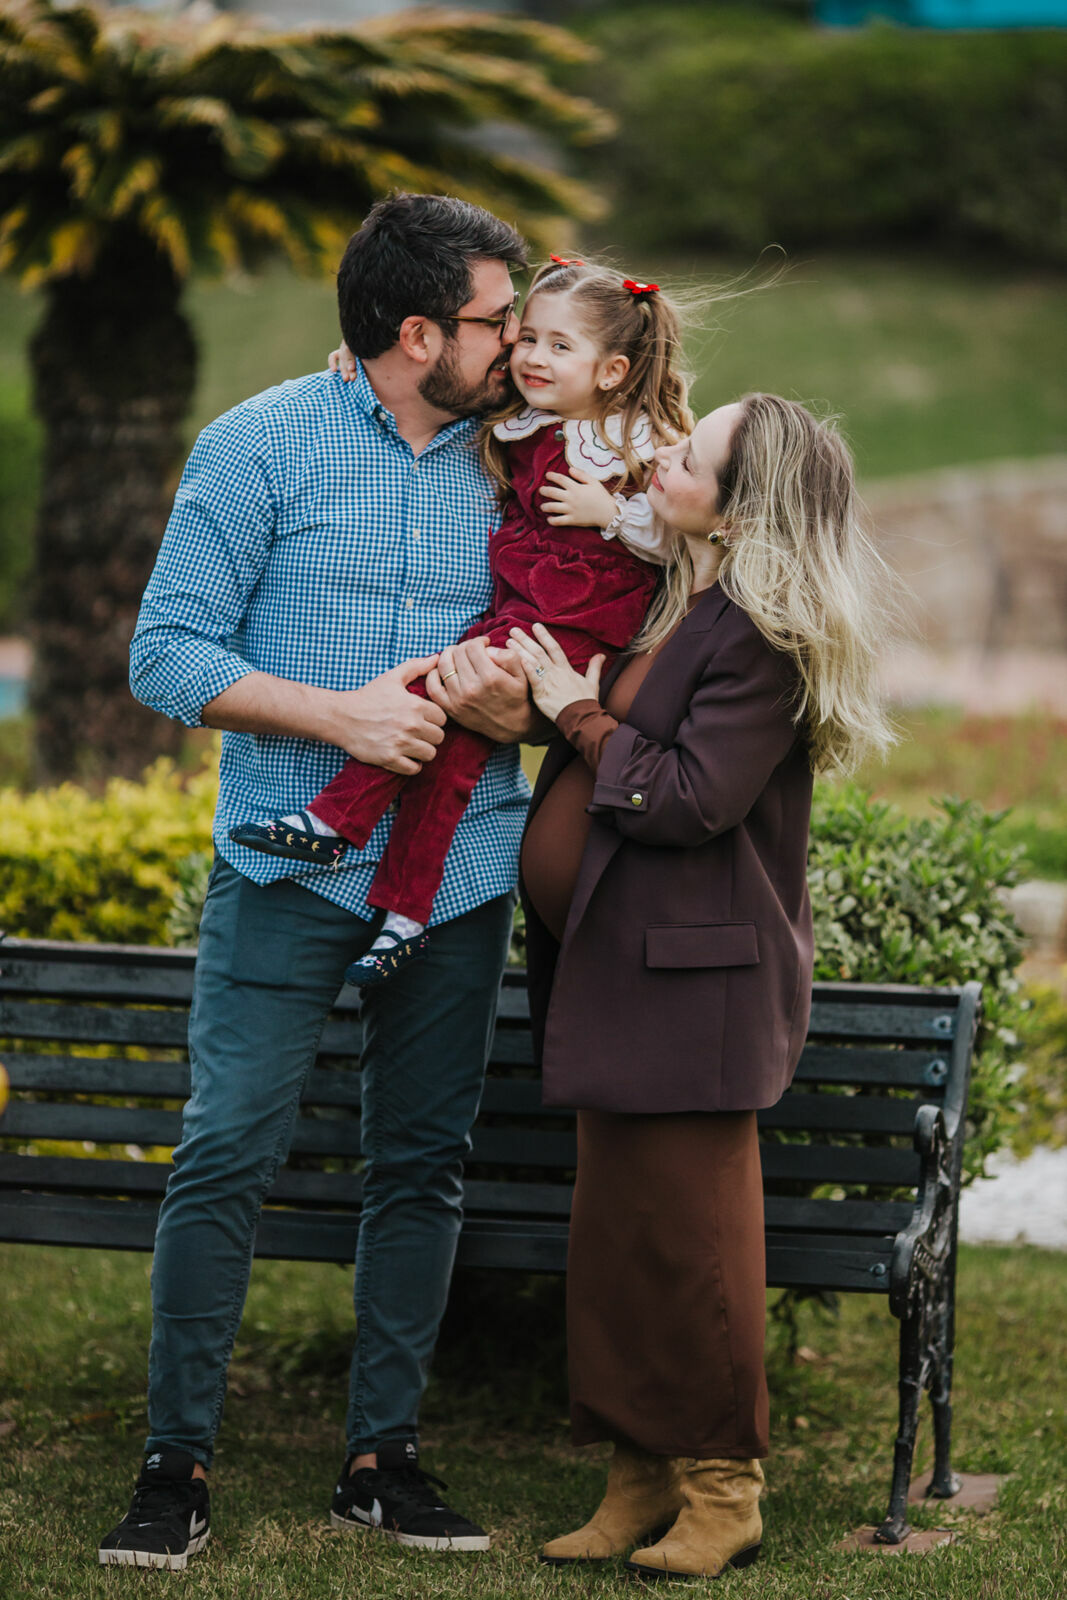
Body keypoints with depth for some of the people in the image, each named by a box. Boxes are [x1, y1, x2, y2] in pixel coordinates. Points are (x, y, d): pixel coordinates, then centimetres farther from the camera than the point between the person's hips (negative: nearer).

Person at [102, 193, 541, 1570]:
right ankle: (176, 1464, 0)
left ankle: (381, 1458, 16)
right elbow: (168, 653, -6)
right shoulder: (264, 444, -2)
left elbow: (544, 677, 16)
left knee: (421, 1162, 7)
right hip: (291, 865, -4)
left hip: (460, 871, 4)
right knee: (227, 1154, -7)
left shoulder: (507, 468, 11)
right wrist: (341, 711, -16)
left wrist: (506, 701, -9)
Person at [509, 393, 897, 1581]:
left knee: (685, 1236, -3)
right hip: (615, 973, 9)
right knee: (616, 1233, 12)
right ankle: (645, 1478, 20)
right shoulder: (675, 604, 12)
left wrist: (577, 715, -11)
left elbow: (692, 801, -20)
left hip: (689, 982, -9)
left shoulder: (764, 638, -15)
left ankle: (720, 1491, 7)